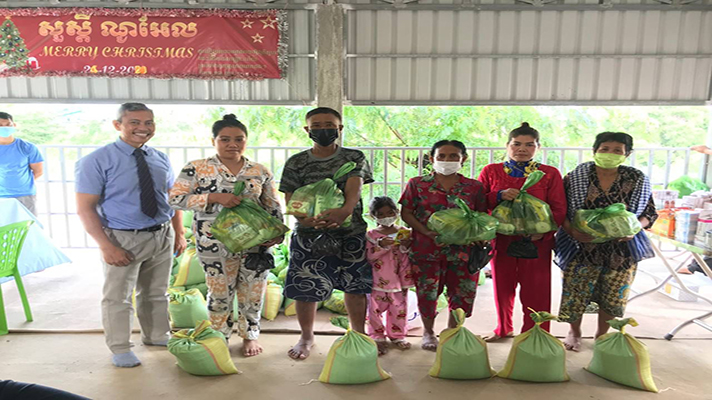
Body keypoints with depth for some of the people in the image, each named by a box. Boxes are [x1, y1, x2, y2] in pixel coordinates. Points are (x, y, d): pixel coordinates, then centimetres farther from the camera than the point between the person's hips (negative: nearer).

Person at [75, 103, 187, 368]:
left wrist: (179, 233, 5)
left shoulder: (161, 159, 4)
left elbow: (173, 198, 11)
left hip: (162, 236, 5)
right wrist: (106, 246, -21)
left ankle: (155, 336, 40)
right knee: (117, 297, 9)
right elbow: (85, 208, -14)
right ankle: (120, 348, 29)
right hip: (123, 238, -5)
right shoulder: (97, 161, -11)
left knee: (156, 293, 19)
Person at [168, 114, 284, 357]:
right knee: (220, 294, 10)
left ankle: (250, 335, 32)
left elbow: (273, 207, 8)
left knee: (252, 292, 10)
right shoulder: (197, 169, -1)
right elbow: (175, 199, -9)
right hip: (216, 244, -1)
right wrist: (214, 197, -20)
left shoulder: (260, 172, 5)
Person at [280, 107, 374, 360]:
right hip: (308, 235, 0)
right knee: (305, 287, 4)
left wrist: (345, 210, -36)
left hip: (351, 232, 0)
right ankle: (307, 337, 28)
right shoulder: (296, 163, 3)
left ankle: (359, 334, 32)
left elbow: (354, 186, -14)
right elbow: (290, 199, -2)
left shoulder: (354, 157, 3)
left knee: (355, 287, 9)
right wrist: (307, 218, -24)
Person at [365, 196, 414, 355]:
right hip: (378, 280, -1)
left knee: (399, 309, 12)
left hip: (398, 280, 2)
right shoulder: (371, 235, -3)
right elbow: (369, 256, -12)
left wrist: (405, 247, -15)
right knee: (375, 309, 6)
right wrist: (381, 245, -24)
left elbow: (409, 256, 5)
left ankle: (397, 335, 30)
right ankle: (377, 337, 22)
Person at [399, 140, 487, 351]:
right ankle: (428, 332, 31)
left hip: (463, 250, 1)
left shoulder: (474, 187, 5)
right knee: (427, 292, 6)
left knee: (462, 292, 7)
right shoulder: (417, 184, 2)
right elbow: (406, 213, 0)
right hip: (426, 249, -1)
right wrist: (427, 233, -13)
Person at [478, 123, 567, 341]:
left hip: (536, 242, -1)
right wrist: (499, 196, -18)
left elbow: (559, 209, -2)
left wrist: (544, 231, -18)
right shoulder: (491, 171, 3)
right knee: (502, 287, 15)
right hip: (501, 239, 2)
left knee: (534, 291, 4)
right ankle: (504, 329, 37)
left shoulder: (550, 174, 0)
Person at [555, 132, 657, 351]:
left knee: (612, 296, 11)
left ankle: (601, 336, 37)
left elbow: (649, 212, 7)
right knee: (575, 294, 5)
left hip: (622, 249, 2)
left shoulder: (637, 180, 1)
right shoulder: (576, 177, -5)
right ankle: (574, 333, 33)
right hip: (582, 248, -1)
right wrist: (572, 230, -19)